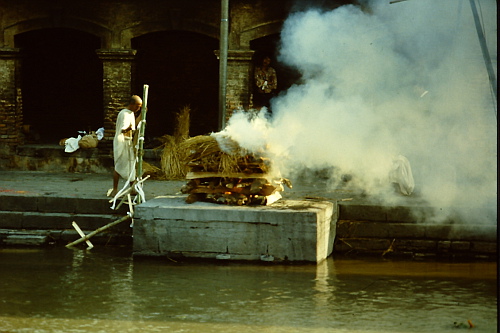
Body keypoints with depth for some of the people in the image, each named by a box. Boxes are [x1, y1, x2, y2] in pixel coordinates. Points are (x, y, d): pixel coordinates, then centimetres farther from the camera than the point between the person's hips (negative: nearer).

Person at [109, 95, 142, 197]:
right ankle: (115, 190, -6)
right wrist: (128, 129, -51)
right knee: (119, 166, -9)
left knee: (132, 165, 11)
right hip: (121, 142, -9)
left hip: (129, 143, 9)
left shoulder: (131, 113, 13)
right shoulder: (124, 114, -17)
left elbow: (135, 123, 31)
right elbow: (122, 129, -28)